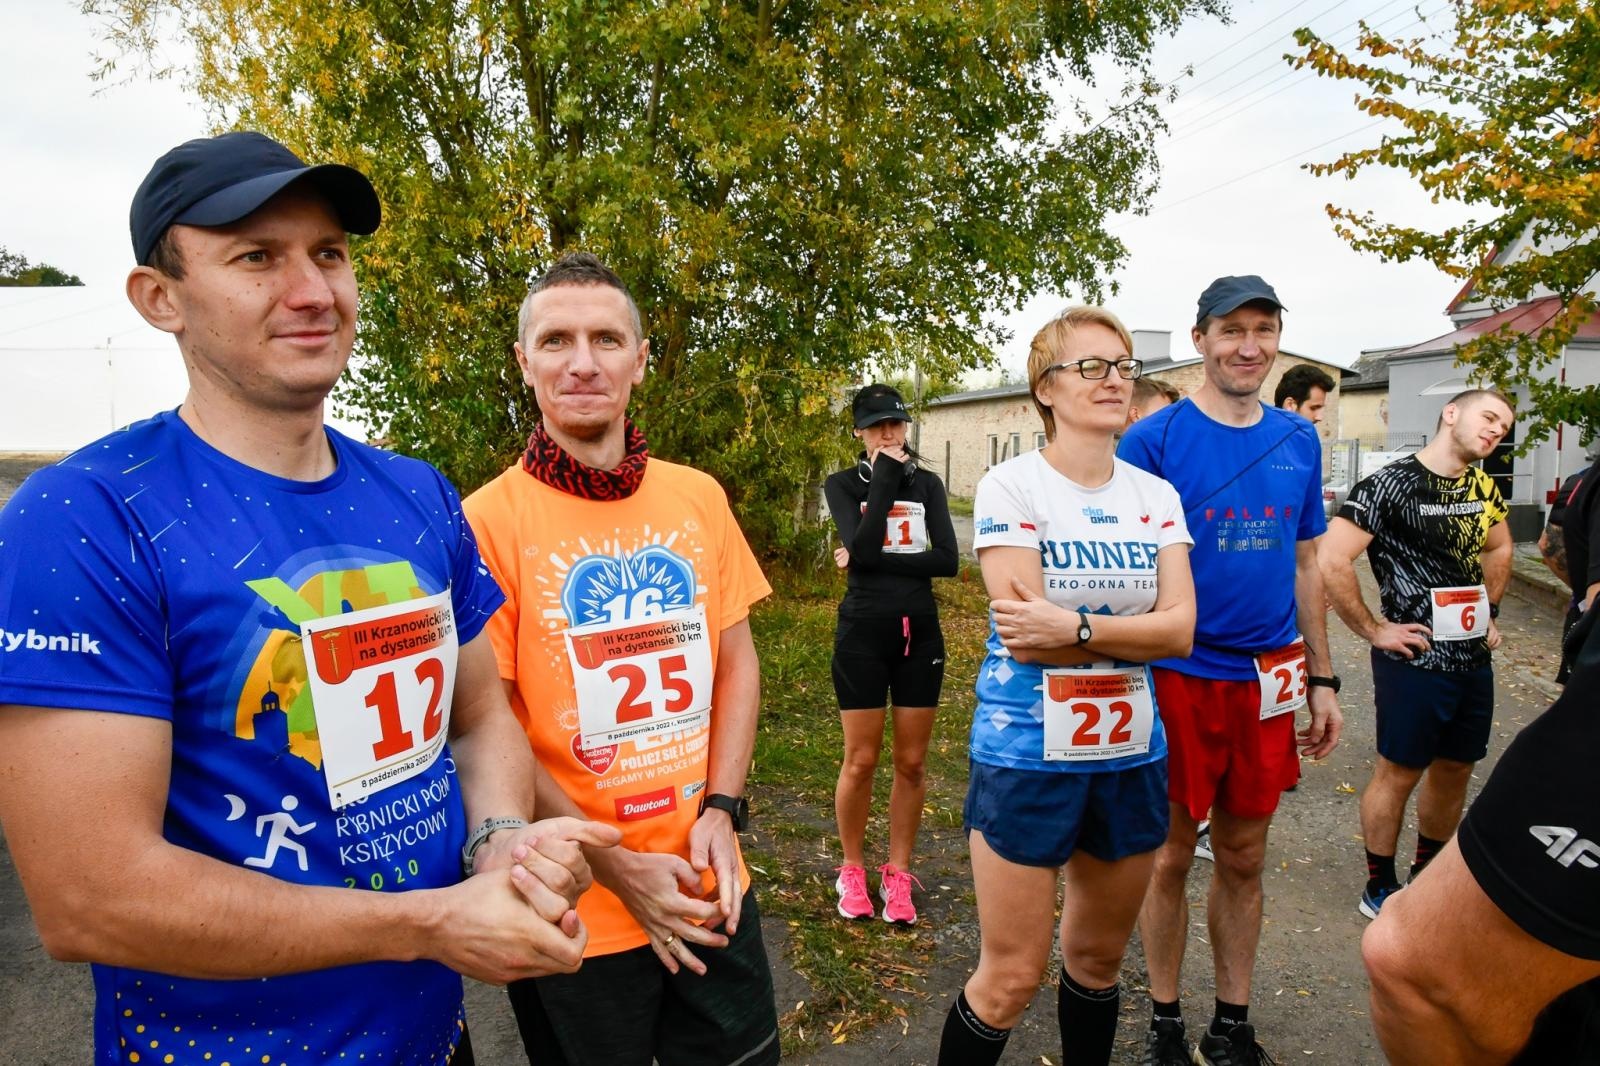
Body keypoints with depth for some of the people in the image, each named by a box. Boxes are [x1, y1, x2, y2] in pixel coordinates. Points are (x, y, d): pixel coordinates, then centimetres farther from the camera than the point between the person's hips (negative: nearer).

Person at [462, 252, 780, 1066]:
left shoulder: (700, 498, 0)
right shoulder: (488, 520, -13)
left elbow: (735, 660, 6)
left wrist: (721, 811, -4)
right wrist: (614, 868, -12)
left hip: (709, 887, 4)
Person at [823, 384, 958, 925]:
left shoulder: (928, 484, 6)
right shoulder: (843, 485, 0)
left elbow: (947, 559, -7)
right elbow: (862, 547, -19)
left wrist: (873, 559, -14)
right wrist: (885, 473, -14)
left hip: (920, 635, 2)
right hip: (862, 635, -2)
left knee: (911, 763, 7)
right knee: (861, 761, 3)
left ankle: (897, 874, 22)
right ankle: (852, 870, 23)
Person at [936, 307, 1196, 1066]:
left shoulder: (1157, 496, 5)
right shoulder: (1009, 487, -10)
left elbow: (1179, 630, -6)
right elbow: (1027, 636, -18)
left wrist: (1075, 625, -19)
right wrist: (1134, 630, -11)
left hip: (1130, 751, 5)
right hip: (1028, 752, -5)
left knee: (1099, 958, 20)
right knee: (1011, 977, 3)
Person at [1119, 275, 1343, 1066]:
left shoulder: (1298, 441, 6)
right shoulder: (1153, 440, -8)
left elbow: (1304, 566, 12)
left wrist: (1322, 680, 10)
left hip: (1268, 680, 4)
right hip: (1179, 679, -4)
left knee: (1243, 860, 15)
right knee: (1171, 858, 8)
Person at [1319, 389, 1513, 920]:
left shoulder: (1484, 487, 8)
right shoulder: (1390, 484, -15)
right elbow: (1330, 561, -23)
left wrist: (1490, 610, 17)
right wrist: (1374, 631, -17)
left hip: (1474, 657, 7)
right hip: (1415, 659, -7)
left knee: (1454, 770, 17)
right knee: (1399, 773, 4)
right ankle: (1380, 889, 20)